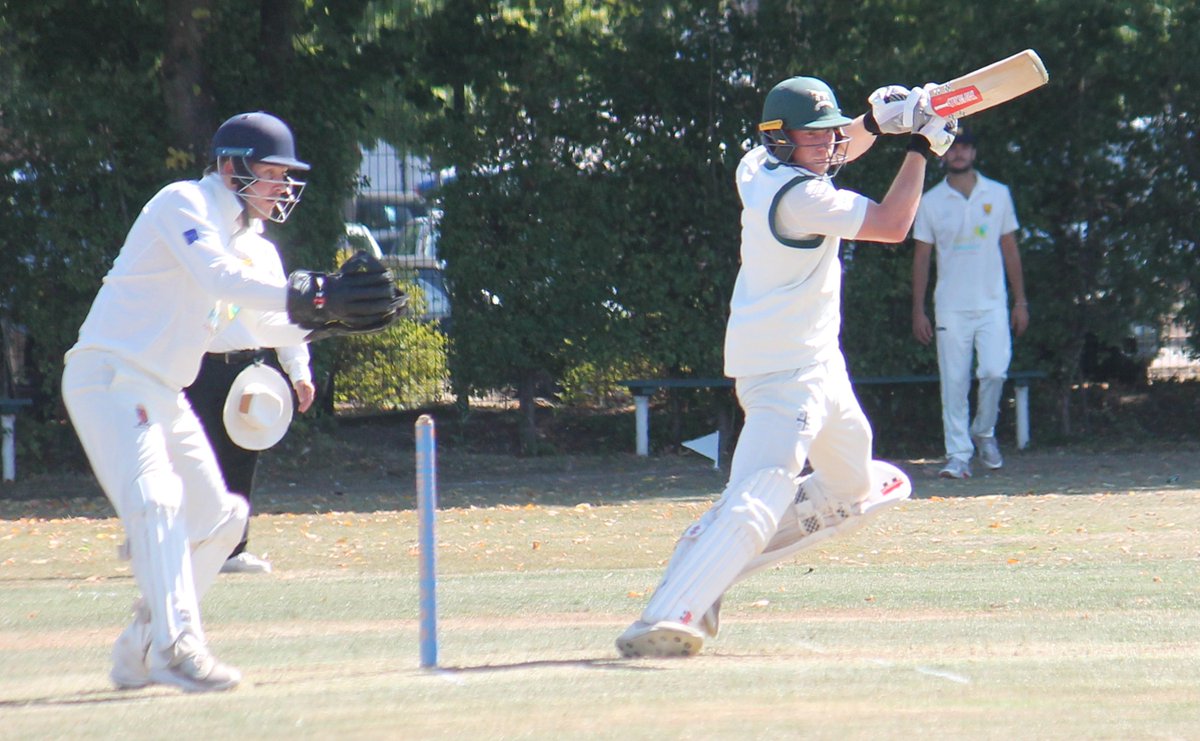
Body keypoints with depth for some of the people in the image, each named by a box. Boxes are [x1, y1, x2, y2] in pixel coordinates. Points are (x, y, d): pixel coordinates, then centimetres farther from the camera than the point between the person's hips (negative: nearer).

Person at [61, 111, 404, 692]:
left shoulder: (230, 230, 19)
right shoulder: (184, 203, -10)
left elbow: (251, 324, 21)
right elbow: (222, 280, -26)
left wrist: (331, 321, 6)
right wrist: (314, 296, -31)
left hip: (161, 394, 10)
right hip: (111, 379, -10)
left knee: (216, 518, 11)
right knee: (154, 499, -27)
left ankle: (139, 654, 17)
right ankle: (176, 645, -37)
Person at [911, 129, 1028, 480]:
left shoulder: (998, 195, 7)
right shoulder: (931, 201, 5)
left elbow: (1010, 250, 11)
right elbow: (921, 257, 7)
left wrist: (1020, 301, 7)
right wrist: (918, 310, 2)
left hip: (992, 304, 0)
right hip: (950, 307, 0)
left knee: (994, 370, -13)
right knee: (954, 383, -2)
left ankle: (984, 432, 12)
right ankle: (957, 454, 2)